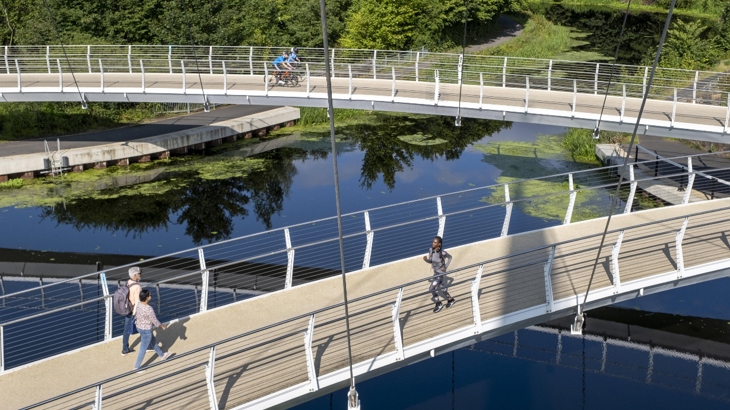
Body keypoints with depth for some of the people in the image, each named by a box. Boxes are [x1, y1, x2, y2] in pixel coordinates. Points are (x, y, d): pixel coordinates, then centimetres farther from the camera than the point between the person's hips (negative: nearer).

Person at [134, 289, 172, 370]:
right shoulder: (149, 309, -35)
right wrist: (163, 326, -3)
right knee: (143, 349, 11)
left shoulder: (138, 304, -10)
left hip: (139, 327, 9)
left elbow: (135, 315, 8)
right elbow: (155, 321, -22)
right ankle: (137, 367, 26)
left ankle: (162, 355, 51)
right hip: (146, 331, -9)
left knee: (153, 341, 29)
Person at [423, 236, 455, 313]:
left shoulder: (442, 252, -27)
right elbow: (430, 261, 2)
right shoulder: (431, 250, -10)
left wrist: (445, 267, -11)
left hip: (441, 272, -7)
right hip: (436, 271, 7)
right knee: (441, 287, 22)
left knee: (432, 288, -9)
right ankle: (450, 300, 43)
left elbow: (449, 257, -7)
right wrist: (426, 259, -19)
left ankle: (439, 304, 10)